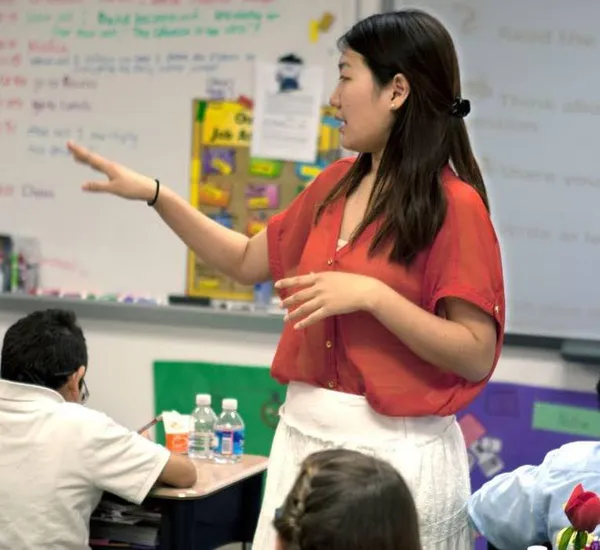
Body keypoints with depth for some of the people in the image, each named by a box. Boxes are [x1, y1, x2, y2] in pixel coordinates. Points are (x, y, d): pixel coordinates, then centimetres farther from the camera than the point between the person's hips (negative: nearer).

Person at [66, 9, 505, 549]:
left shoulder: (455, 205, -13)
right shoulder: (337, 184, 8)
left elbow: (477, 356, -15)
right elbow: (247, 261, 19)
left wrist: (371, 294, -23)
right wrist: (154, 194, 10)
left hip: (396, 450, -7)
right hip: (304, 435, 7)